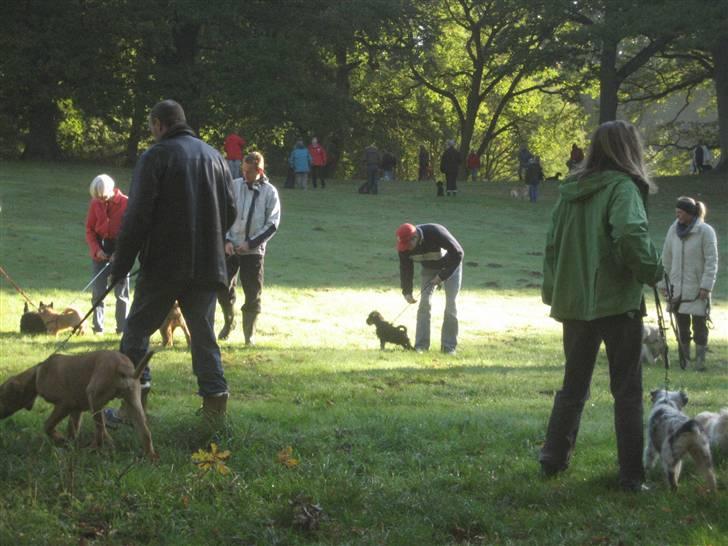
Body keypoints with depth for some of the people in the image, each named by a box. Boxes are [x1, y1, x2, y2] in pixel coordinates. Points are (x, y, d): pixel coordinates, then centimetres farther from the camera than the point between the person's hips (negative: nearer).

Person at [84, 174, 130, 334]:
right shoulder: (95, 204, -2)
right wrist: (96, 249, -11)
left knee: (121, 291, 2)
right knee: (97, 290, 1)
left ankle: (123, 327, 7)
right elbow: (89, 229, 4)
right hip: (100, 250, 3)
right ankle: (98, 326, 8)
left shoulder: (126, 203, -11)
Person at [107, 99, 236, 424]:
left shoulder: (155, 157, -8)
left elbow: (137, 216, -12)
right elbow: (230, 212, 16)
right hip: (207, 265, 5)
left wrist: (121, 264, -7)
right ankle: (214, 400, 4)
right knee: (204, 334, 10)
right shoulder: (214, 157, 11)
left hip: (163, 265, -5)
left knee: (137, 329, 6)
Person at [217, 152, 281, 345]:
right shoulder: (234, 186, 1)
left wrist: (250, 243, -12)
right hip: (231, 247, 2)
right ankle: (229, 321, 29)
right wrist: (227, 240, -7)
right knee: (222, 287, 3)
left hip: (254, 250, -2)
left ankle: (249, 334, 12)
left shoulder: (270, 192, -4)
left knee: (253, 294, -1)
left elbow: (272, 224, -5)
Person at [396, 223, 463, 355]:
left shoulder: (436, 233, -38)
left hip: (451, 266, -4)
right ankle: (421, 346, -8)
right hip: (429, 268, 4)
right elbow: (405, 268, -11)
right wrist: (406, 291, -20)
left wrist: (443, 275, -28)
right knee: (424, 302, -9)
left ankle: (449, 347, -5)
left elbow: (458, 253, -29)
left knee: (451, 304, -10)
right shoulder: (405, 246, -23)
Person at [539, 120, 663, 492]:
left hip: (574, 303, 6)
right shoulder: (622, 188, -12)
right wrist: (651, 271, -12)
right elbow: (630, 234, -28)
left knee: (573, 385, 19)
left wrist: (553, 291, 17)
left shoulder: (570, 192, 8)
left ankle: (553, 458, 22)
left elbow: (553, 245, 11)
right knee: (627, 390, 2)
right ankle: (631, 475, 2)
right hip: (617, 302, -6)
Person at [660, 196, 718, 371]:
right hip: (678, 287, 4)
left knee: (699, 325, -1)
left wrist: (706, 286, -14)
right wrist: (664, 283, 10)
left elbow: (711, 261, -9)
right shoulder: (674, 230, 5)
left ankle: (700, 359, 6)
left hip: (697, 289, -4)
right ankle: (684, 359, 15)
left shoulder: (705, 231, -8)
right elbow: (667, 258, 12)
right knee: (682, 325, 8)